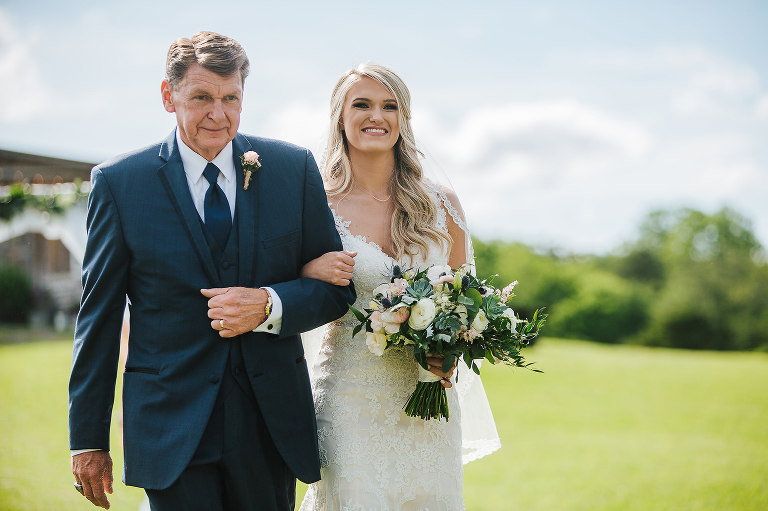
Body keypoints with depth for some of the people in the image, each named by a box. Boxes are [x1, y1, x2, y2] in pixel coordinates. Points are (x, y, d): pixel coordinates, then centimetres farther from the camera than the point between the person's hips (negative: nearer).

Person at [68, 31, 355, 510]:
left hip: (273, 424, 2)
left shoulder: (295, 167, 2)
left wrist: (269, 306, -16)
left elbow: (337, 288, 5)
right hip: (171, 430, -2)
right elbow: (99, 316, 0)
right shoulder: (118, 182, -2)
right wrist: (88, 439, 0)